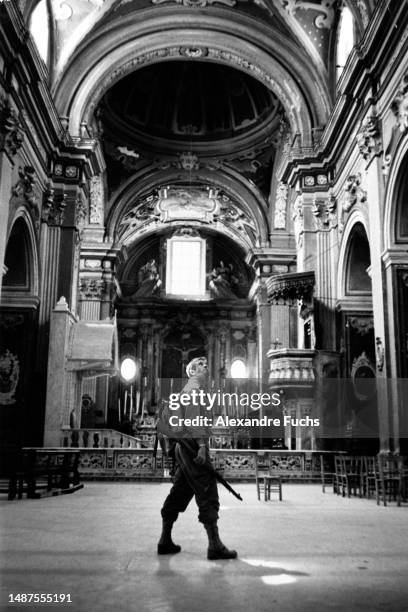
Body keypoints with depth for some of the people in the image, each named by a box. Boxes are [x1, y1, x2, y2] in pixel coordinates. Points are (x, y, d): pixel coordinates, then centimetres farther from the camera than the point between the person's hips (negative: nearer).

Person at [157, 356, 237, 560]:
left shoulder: (188, 389, 23)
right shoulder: (193, 388, -8)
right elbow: (194, 417, -19)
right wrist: (202, 444, -24)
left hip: (184, 446, 11)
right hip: (193, 444, -11)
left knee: (180, 493, 13)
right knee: (207, 494, -9)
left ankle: (165, 540, 19)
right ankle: (214, 545, -9)